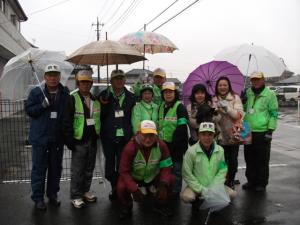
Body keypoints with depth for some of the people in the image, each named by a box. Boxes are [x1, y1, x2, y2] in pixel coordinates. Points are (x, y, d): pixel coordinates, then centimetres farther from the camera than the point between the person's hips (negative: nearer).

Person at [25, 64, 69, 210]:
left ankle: (52, 194, 27)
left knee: (56, 167, 12)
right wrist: (42, 106, -20)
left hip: (58, 137, 2)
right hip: (40, 137, -2)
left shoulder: (65, 94, 3)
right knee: (39, 168, 4)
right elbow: (28, 110, -2)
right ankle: (38, 197, 16)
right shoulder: (36, 92, -2)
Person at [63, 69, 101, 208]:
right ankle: (76, 196, 13)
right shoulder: (72, 99, -8)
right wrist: (69, 139, -15)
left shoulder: (95, 99, 11)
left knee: (89, 168, 15)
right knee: (77, 170, 1)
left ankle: (85, 191, 31)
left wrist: (98, 135, 8)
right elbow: (67, 121, -10)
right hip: (79, 140, -6)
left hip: (92, 139, 6)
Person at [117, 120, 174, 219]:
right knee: (121, 187, -30)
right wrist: (134, 189, -34)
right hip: (134, 177, -2)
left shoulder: (161, 146, -20)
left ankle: (160, 205, 8)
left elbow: (166, 167, -14)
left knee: (170, 179, -22)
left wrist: (163, 184, -31)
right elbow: (124, 171, -23)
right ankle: (127, 207, 8)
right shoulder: (130, 147, -28)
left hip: (153, 176, 2)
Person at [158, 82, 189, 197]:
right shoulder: (161, 107, 13)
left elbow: (182, 126, -16)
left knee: (176, 168, 3)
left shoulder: (180, 107, -8)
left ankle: (175, 191, 15)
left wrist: (175, 142, -20)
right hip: (164, 143, 7)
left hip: (177, 144, -7)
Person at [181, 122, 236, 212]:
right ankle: (196, 202, 6)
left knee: (232, 194, -16)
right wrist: (201, 189, -17)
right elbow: (187, 174, -13)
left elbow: (222, 171, -2)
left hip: (214, 186, 3)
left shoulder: (220, 150, -4)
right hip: (196, 186, -3)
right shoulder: (191, 151, -15)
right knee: (186, 197, -31)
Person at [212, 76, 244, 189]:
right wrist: (219, 112, -19)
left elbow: (239, 115, -9)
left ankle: (231, 182, 25)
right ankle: (223, 182, 21)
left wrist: (227, 108, -22)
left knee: (232, 160, 6)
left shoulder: (235, 98, 0)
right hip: (220, 135, 1)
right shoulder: (214, 100, 6)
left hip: (233, 134, -1)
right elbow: (214, 119, 1)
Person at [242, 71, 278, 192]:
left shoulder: (270, 94, -4)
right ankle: (251, 181, 26)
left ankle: (262, 183, 17)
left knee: (262, 160, 4)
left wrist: (270, 131, -11)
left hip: (262, 133, -5)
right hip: (248, 132, 5)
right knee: (249, 159, 13)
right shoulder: (248, 93, 9)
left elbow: (274, 114, -6)